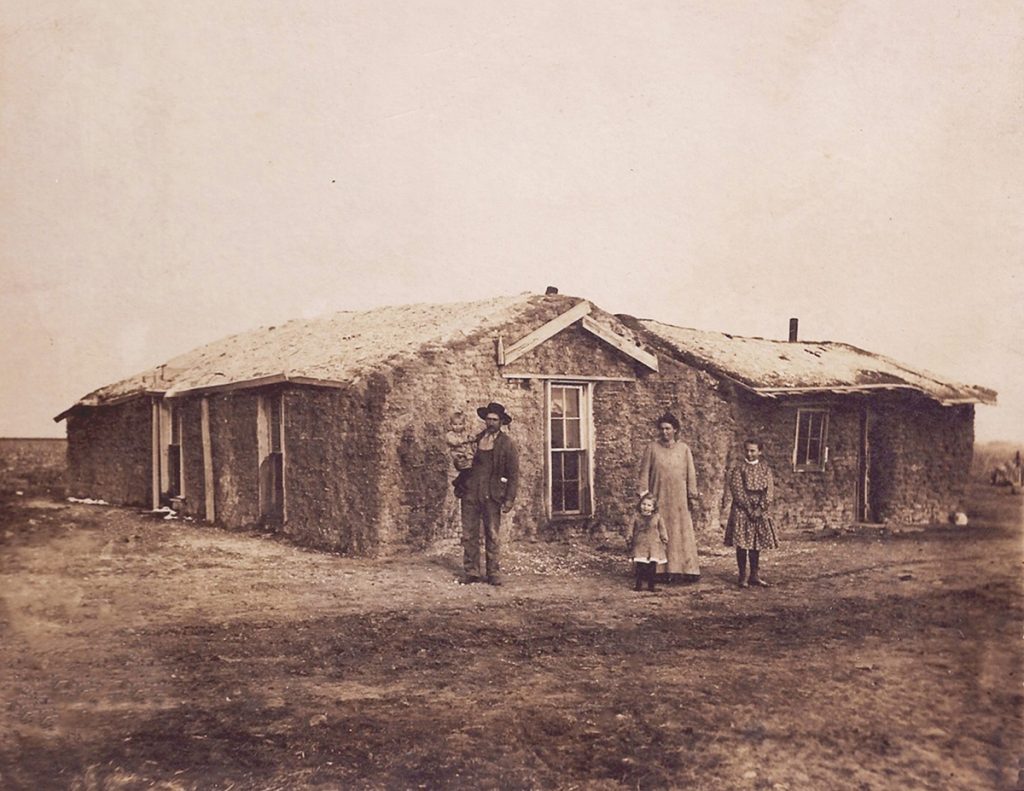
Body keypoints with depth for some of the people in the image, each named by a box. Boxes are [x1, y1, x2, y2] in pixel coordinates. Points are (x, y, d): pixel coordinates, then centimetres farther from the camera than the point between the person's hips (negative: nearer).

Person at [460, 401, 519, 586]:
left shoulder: (507, 444, 1)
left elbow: (513, 474, 1)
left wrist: (509, 499, -5)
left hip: (491, 495, -3)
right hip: (471, 493, 3)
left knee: (493, 535, 1)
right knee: (469, 534, 3)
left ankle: (493, 573, 10)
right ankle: (471, 572, 11)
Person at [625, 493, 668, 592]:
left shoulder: (657, 518, 3)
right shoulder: (636, 517, 1)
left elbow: (662, 531, 9)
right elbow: (630, 529, 4)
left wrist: (665, 540, 5)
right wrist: (629, 539, -2)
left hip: (653, 546, 0)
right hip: (639, 546, 0)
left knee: (652, 566, 2)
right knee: (639, 566, -1)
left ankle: (651, 585, 13)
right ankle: (638, 584, 11)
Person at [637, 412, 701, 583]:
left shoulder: (684, 448, 6)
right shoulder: (652, 448, 3)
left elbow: (691, 474, 6)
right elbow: (644, 472, 1)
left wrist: (692, 496, 2)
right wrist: (643, 495, -5)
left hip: (679, 498, 1)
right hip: (659, 498, -1)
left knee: (682, 532, 0)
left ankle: (687, 569, 4)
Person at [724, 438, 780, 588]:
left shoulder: (765, 468, 7)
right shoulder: (738, 468, -2)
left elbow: (770, 491, 0)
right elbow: (737, 491, -9)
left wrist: (761, 508, -11)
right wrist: (749, 509, -14)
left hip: (761, 512, 3)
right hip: (742, 511, -3)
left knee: (757, 544, 7)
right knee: (742, 544, -2)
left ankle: (755, 575, 16)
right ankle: (743, 576, 5)